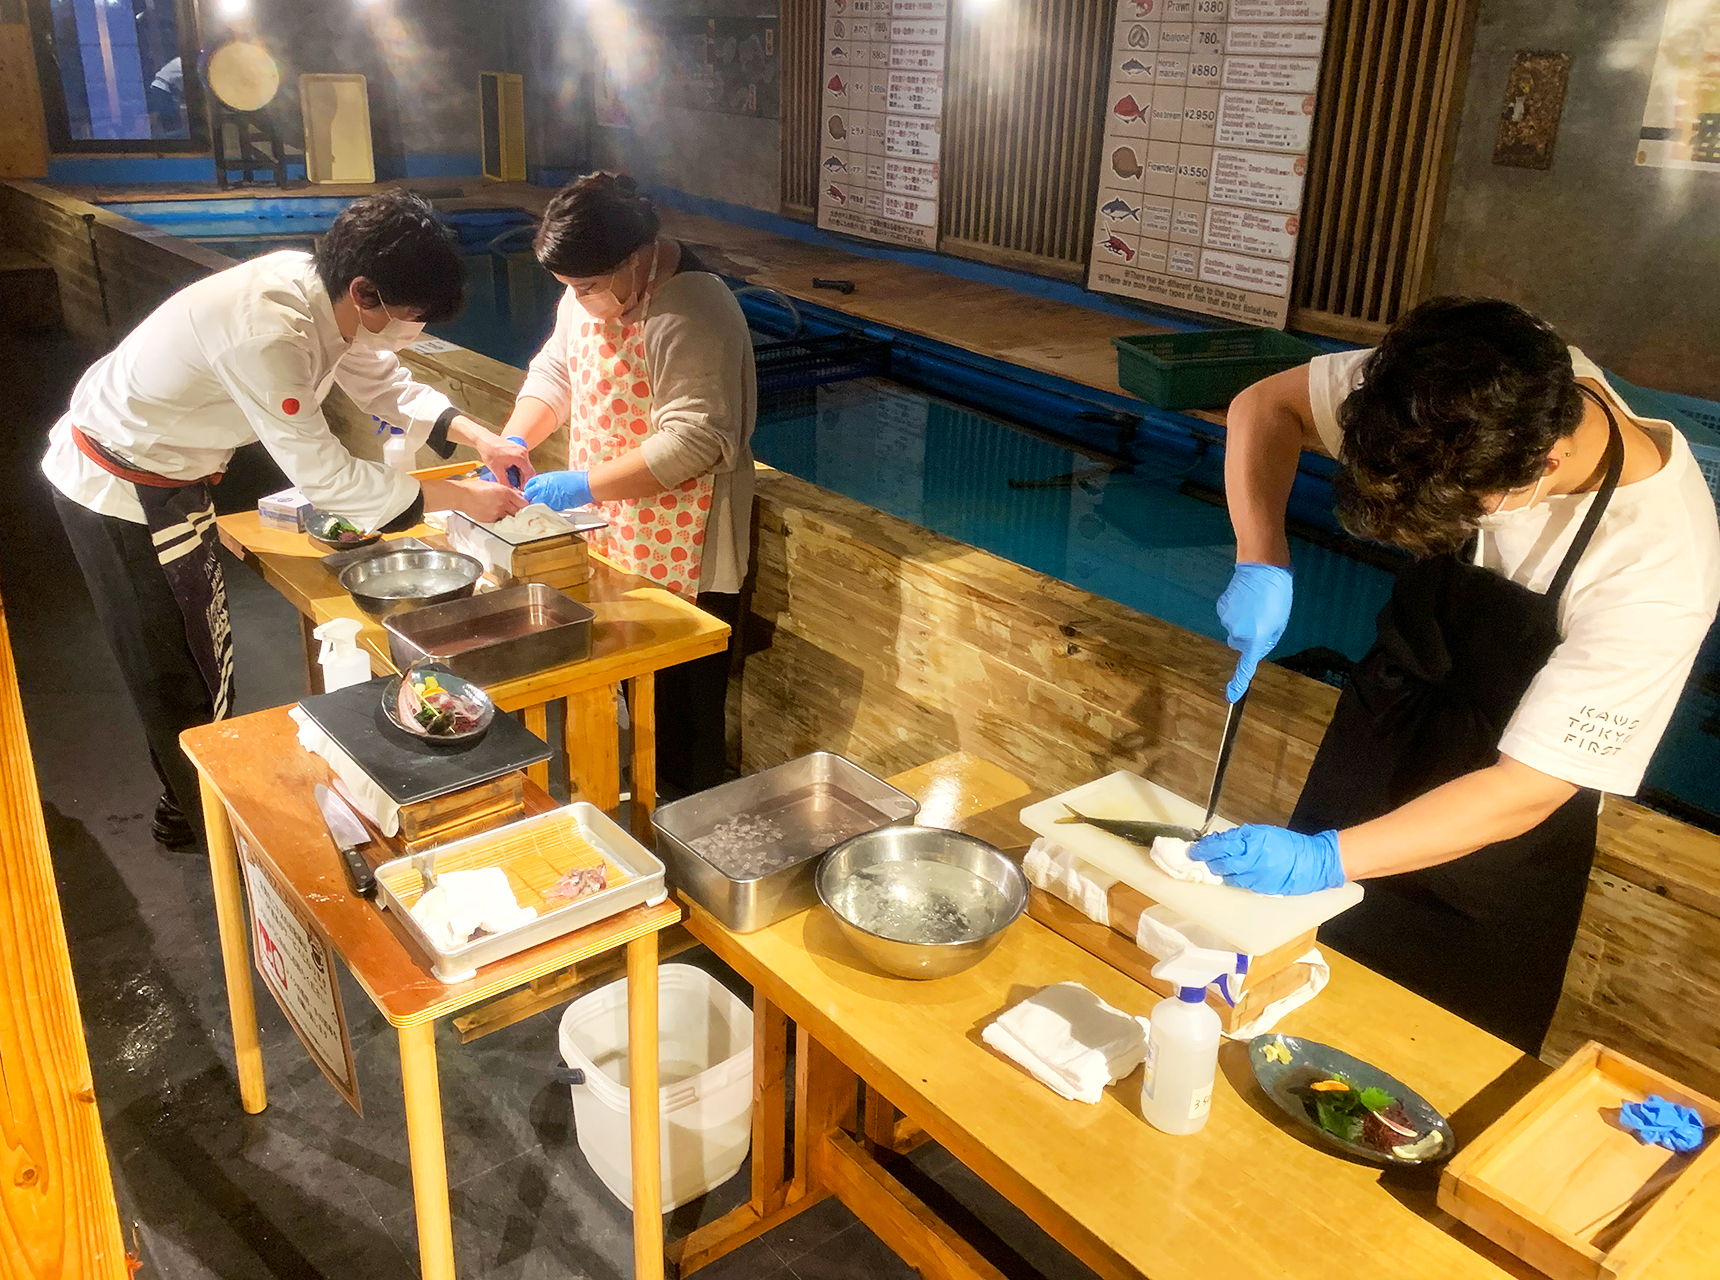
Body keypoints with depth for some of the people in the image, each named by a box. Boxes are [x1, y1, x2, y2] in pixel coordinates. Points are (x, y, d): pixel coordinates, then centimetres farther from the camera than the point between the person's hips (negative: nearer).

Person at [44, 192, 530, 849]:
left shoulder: (321, 287, -11)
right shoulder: (265, 331, -37)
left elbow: (380, 380, 4)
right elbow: (321, 472, -33)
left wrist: (475, 434, -10)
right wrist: (457, 496, -28)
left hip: (161, 474, 9)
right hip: (121, 493, -9)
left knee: (199, 652, 21)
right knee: (184, 676, 6)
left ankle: (189, 806, 41)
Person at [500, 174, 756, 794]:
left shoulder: (691, 314, -24)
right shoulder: (590, 294, 4)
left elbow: (694, 441, -29)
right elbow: (555, 371, 16)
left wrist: (585, 484, -28)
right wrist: (514, 439, -1)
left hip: (679, 557, -8)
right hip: (613, 542, 9)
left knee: (682, 706, 4)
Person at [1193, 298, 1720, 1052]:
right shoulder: (1486, 387, -22)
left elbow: (1528, 789, -27)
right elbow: (1266, 408, -10)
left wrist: (1327, 859, -32)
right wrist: (1262, 565, -25)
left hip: (1497, 835, -4)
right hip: (1381, 729, 4)